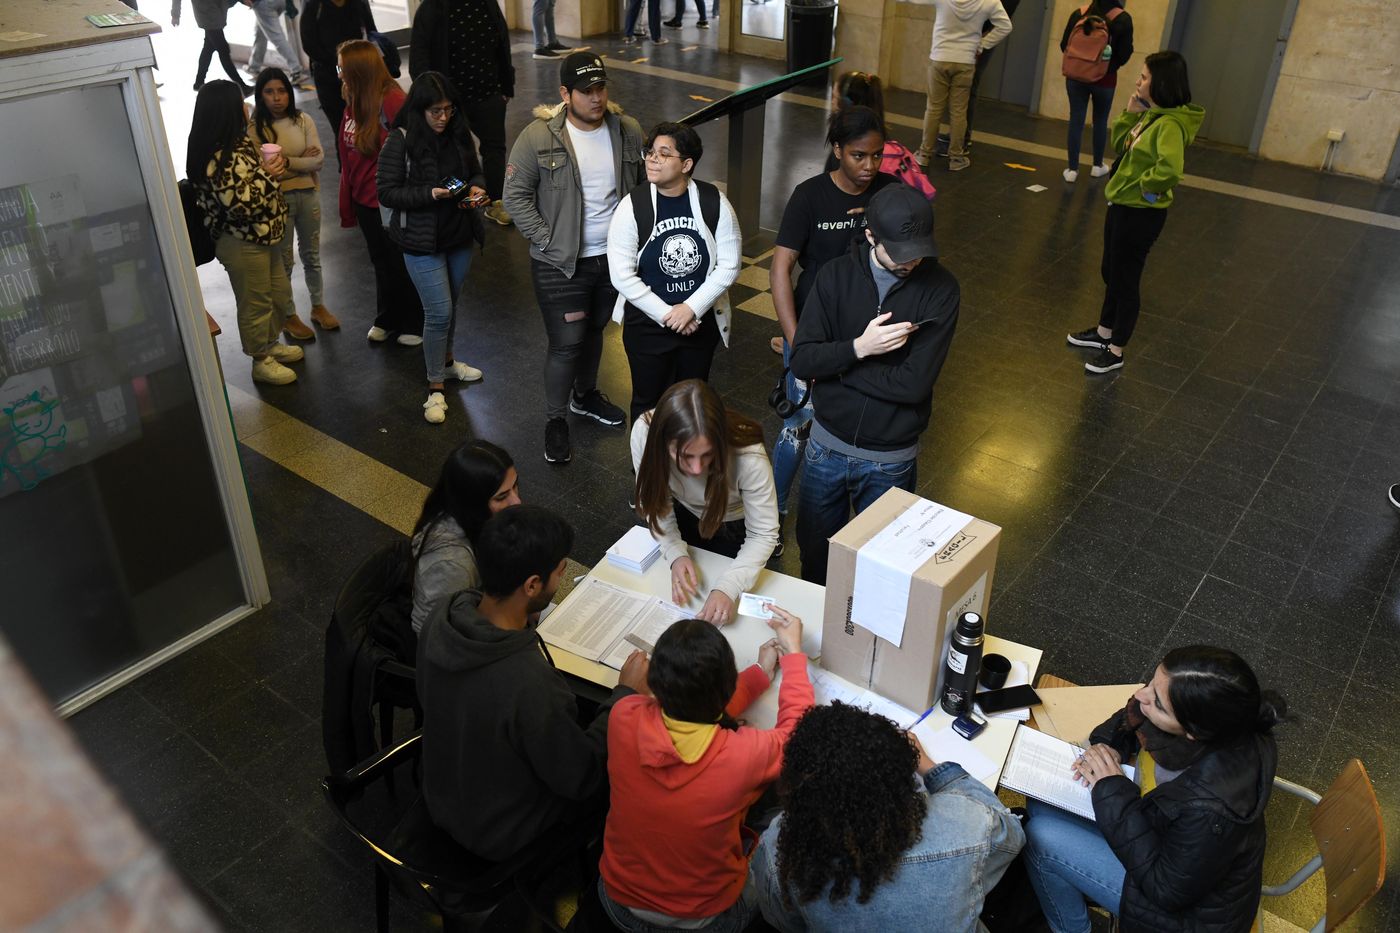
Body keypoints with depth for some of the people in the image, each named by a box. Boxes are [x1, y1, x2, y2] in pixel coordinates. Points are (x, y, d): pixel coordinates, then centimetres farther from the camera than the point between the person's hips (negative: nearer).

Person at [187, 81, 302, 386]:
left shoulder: (238, 142, 5)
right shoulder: (219, 159, -26)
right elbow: (239, 203, -30)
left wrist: (272, 165, 2)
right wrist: (266, 174, -22)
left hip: (264, 237, 10)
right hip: (242, 244, -10)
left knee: (280, 294, 23)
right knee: (256, 304, 6)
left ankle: (270, 343, 43)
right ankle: (261, 361, 24)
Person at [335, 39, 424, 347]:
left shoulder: (393, 101, -21)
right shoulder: (354, 102, 3)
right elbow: (348, 154, 8)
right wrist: (348, 203, 9)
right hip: (366, 200, 7)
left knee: (402, 264, 9)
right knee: (381, 263, 21)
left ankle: (414, 324, 28)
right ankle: (387, 319, 37)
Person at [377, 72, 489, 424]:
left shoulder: (459, 134, 0)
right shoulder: (400, 142, -15)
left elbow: (475, 171, 15)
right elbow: (386, 192, -14)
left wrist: (476, 187, -9)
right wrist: (430, 194, -26)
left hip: (460, 235, 6)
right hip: (422, 241, -5)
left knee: (450, 304, 20)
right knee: (439, 311, -6)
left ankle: (446, 360, 44)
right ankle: (435, 388, 7)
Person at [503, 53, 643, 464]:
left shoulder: (628, 131, -1)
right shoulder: (539, 137, -14)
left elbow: (642, 188, 11)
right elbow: (516, 196, -9)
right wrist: (547, 242, -14)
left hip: (613, 258, 5)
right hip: (560, 264, -4)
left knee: (594, 331, 22)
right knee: (566, 343, -2)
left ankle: (586, 395, 45)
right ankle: (555, 420, 17)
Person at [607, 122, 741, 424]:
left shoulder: (714, 202, -10)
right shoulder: (632, 206, -14)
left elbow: (729, 265, -8)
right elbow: (622, 275, -15)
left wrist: (692, 308, -17)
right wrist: (665, 314, -16)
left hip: (701, 322, 2)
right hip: (647, 324, -1)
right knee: (649, 402, 14)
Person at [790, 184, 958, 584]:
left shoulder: (940, 289, -13)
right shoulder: (837, 274, -7)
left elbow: (914, 383, -21)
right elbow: (801, 361, -11)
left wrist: (832, 362, -16)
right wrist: (858, 347, -26)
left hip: (890, 460, -2)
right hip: (827, 445, 2)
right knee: (814, 552, 20)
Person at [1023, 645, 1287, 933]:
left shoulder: (1212, 811, -43)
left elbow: (1167, 891, -25)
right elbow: (1129, 720, 3)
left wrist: (1113, 791, -27)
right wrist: (1109, 745, -16)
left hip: (1189, 910, -7)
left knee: (1041, 838, -10)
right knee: (1042, 804, 8)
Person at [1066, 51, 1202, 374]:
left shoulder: (1170, 124, -25)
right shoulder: (1150, 115, 4)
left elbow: (1170, 168, -41)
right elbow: (1120, 146, 13)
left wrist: (1147, 187, -23)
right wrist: (1130, 113, 0)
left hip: (1141, 214, -9)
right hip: (1121, 205, 10)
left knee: (1125, 280, 3)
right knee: (1110, 273, 22)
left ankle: (1115, 351, 17)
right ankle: (1104, 332, 40)